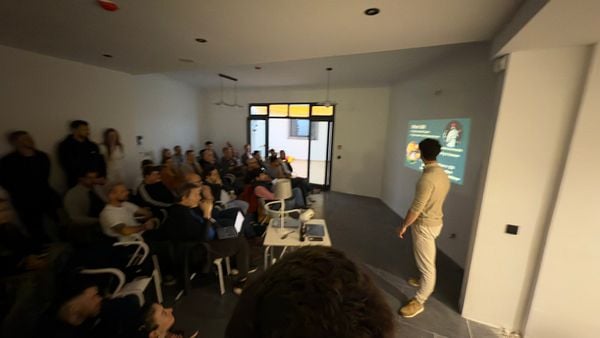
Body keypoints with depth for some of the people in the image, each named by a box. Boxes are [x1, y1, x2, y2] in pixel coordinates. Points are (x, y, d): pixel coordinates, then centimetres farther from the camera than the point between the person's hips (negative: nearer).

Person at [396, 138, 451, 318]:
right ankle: (424, 281, 52)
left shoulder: (428, 177, -28)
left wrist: (404, 225, -14)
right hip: (436, 221, 10)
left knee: (426, 263, 3)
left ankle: (419, 302, 19)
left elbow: (416, 207, -26)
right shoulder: (442, 173, 3)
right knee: (426, 259, 29)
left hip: (425, 225, -10)